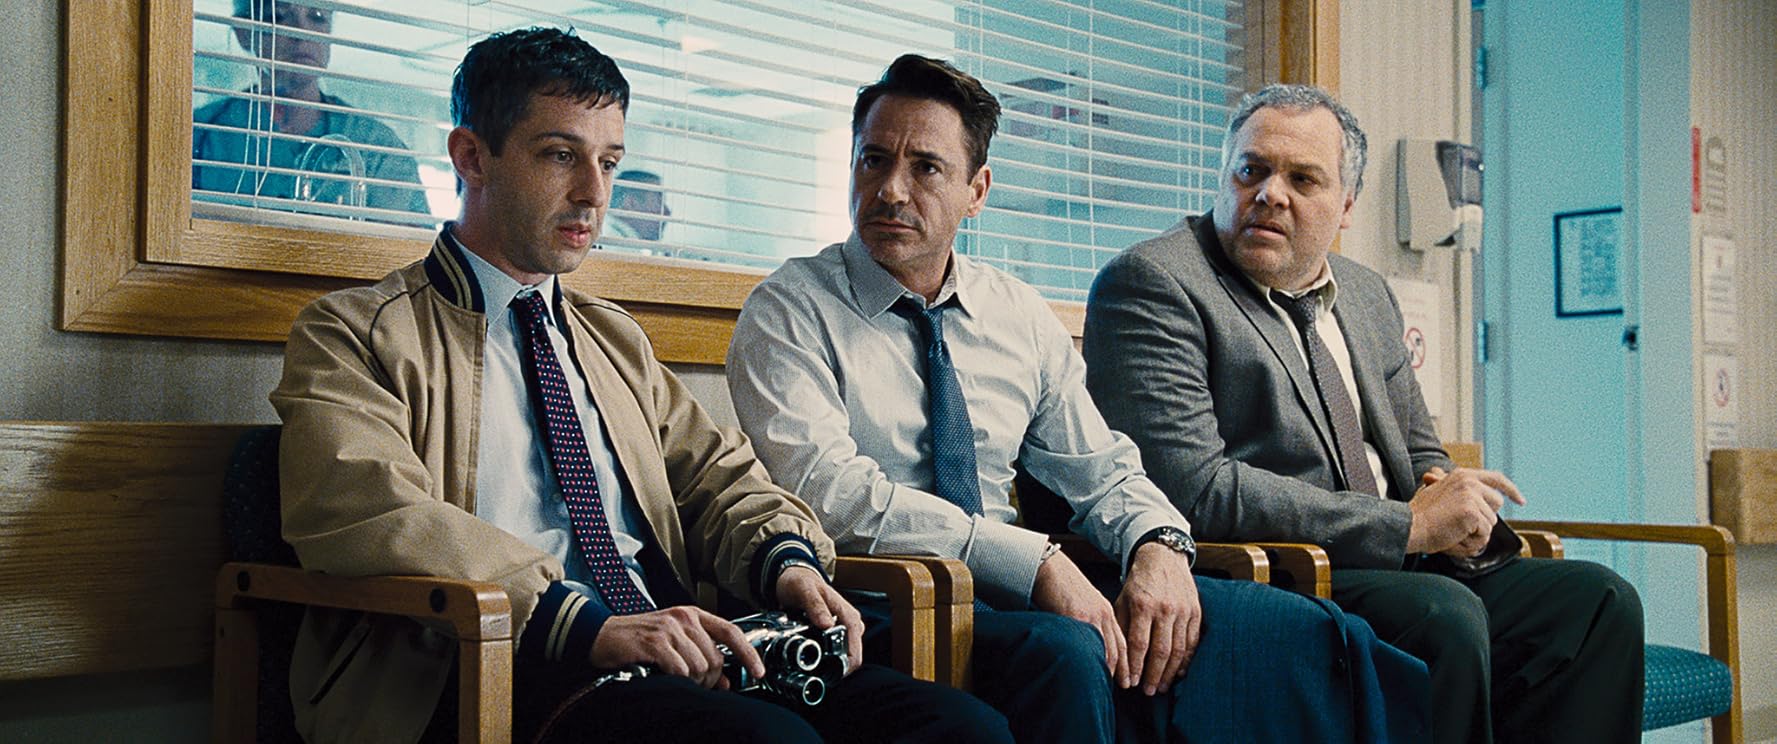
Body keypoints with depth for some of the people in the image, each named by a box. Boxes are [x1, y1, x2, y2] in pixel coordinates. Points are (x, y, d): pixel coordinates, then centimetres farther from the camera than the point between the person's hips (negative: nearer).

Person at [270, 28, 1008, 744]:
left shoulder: (616, 339, 27)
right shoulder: (355, 332, 5)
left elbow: (717, 475, 23)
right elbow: (361, 510, -12)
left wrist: (788, 559, -2)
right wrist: (583, 623, -24)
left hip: (661, 662, 6)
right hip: (496, 677, -6)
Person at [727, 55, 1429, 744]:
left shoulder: (1021, 317, 13)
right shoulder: (787, 311, -3)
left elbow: (1101, 471, 16)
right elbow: (826, 488, -17)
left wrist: (1158, 546, -9)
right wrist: (1035, 560, -24)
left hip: (1014, 599, 5)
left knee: (1305, 631, -15)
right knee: (1063, 653, -37)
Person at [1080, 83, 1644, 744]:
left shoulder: (1367, 296, 18)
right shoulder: (1151, 285, -7)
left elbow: (1421, 457, 26)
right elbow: (1196, 490, -18)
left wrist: (1453, 500, -1)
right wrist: (1412, 524, -15)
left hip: (1398, 570, 8)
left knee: (1596, 600, -10)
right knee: (1444, 614, -31)